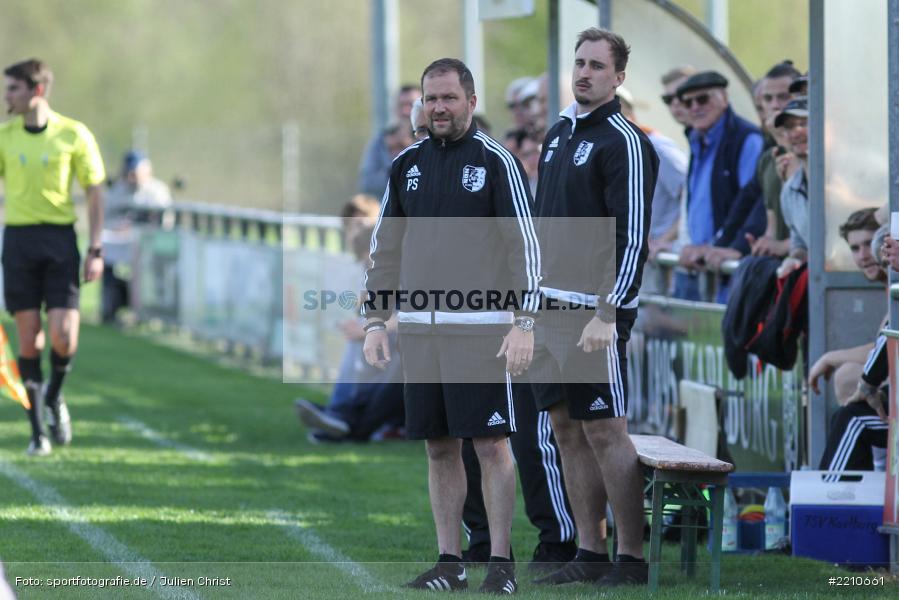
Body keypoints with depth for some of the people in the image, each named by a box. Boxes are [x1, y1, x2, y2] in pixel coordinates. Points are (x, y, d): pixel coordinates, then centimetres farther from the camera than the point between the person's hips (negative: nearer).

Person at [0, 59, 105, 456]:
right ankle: (37, 428, 9)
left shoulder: (74, 135, -1)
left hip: (60, 237, -1)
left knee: (63, 337, -10)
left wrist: (95, 250, -1)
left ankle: (54, 396, 21)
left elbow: (94, 192, 4)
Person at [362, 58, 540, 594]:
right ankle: (450, 563, 11)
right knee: (440, 447, 7)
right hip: (419, 328, 5)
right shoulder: (408, 164, 12)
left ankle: (500, 563, 0)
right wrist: (375, 322, 11)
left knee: (491, 444, -5)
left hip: (480, 326, -5)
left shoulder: (496, 161, -3)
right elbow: (386, 248, 17)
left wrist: (524, 324, -12)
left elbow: (524, 245, -6)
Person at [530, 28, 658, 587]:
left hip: (594, 312, -8)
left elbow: (634, 238, -16)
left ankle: (632, 560, -3)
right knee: (567, 430, 9)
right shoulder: (560, 132, 15)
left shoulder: (624, 142, -11)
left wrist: (607, 315, -21)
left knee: (605, 433, -7)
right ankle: (590, 555, 14)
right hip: (550, 306, 8)